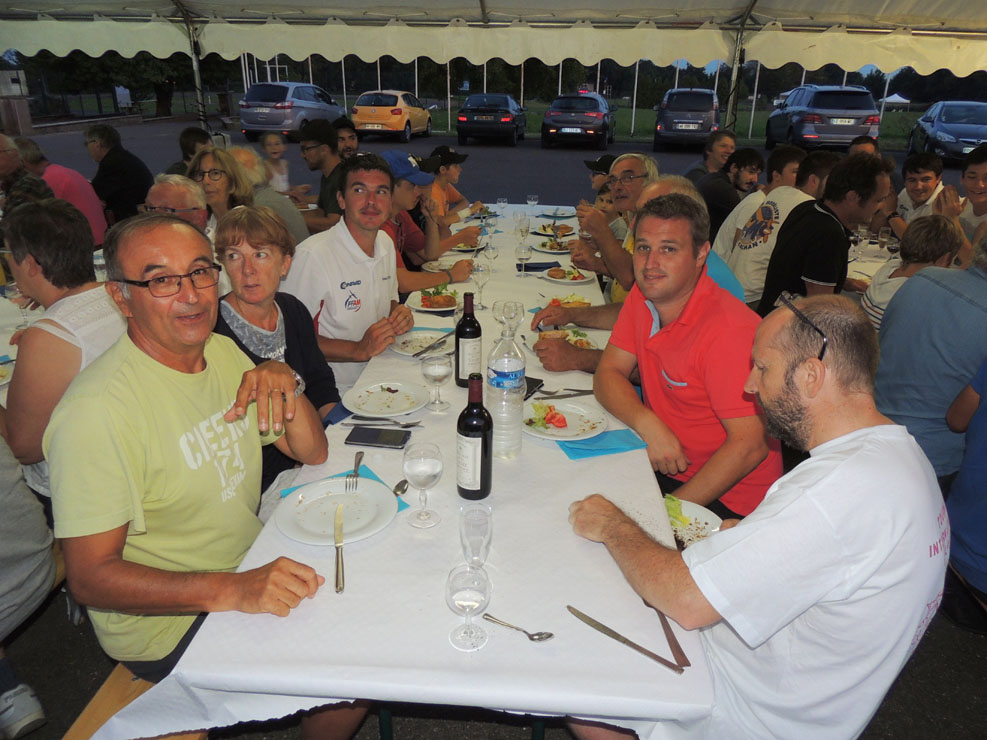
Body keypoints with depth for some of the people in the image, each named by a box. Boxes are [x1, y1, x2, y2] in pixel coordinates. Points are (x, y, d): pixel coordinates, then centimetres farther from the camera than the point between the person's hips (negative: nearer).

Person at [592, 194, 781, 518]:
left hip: (725, 496, -6)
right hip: (660, 461, 7)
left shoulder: (730, 330, -25)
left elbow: (749, 446, -23)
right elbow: (608, 373, 0)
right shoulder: (643, 296, -2)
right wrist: (648, 425, -20)